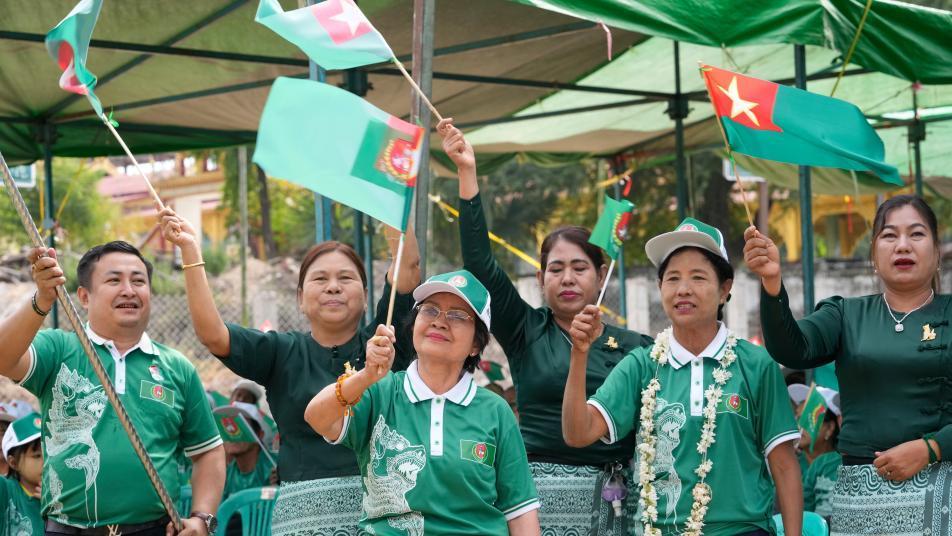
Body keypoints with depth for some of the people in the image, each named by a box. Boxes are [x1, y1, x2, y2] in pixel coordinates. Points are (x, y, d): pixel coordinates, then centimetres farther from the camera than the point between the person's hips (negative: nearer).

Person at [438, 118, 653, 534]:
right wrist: (467, 173, -8)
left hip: (610, 500, 1)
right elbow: (480, 263, -2)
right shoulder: (526, 332, 8)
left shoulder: (633, 347, 9)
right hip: (540, 497, -1)